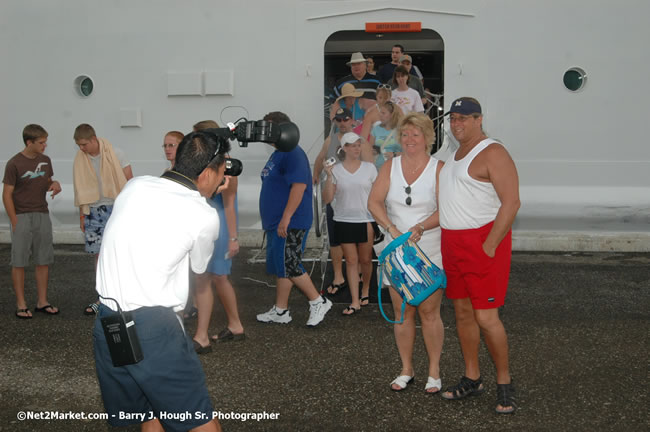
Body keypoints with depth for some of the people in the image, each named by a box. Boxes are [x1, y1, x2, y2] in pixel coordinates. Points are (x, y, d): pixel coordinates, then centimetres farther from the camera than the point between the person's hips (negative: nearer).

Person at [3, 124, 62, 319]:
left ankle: (42, 301, 17)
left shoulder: (45, 160, 7)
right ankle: (21, 304, 9)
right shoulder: (14, 164, -11)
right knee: (19, 262, 1)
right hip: (22, 217, -5)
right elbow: (7, 195, -9)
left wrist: (55, 184, -3)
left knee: (43, 260, 8)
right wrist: (15, 223, -12)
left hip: (42, 215, 6)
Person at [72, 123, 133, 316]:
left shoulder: (115, 154, -7)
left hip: (117, 207, -3)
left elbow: (130, 181, -2)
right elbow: (81, 189, 11)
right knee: (99, 253, 4)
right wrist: (82, 215, 10)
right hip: (94, 211, 3)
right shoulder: (79, 160, 4)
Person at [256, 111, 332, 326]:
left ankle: (318, 302, 3)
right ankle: (280, 311, 21)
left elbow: (299, 186, -25)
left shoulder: (293, 154, -16)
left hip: (289, 224, -10)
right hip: (277, 223, 10)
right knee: (281, 268, 13)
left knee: (288, 267, -9)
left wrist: (286, 218, -27)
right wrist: (270, 220, 24)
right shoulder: (277, 154, 17)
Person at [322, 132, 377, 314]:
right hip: (343, 221, 0)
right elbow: (327, 199, -2)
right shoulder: (335, 170, 1)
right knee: (351, 261, 2)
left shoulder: (369, 168, 2)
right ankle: (355, 302, 6)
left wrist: (376, 220, -1)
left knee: (365, 259, 7)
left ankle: (365, 290, 34)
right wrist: (329, 176, -12)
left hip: (366, 220, 0)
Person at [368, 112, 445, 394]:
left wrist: (419, 227, -27)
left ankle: (434, 372, 14)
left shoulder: (438, 169, -4)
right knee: (402, 312, 8)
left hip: (431, 252, -3)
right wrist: (391, 228, -18)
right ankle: (406, 370, 21)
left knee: (429, 312, 0)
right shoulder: (390, 166, 5)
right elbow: (374, 202, -2)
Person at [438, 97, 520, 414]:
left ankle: (504, 382, 8)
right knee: (462, 312, 12)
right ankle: (472, 379, 23)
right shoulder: (455, 154, 16)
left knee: (486, 317, -8)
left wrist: (489, 246, -20)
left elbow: (511, 202, -18)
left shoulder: (492, 153, -12)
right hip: (453, 242, 8)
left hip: (484, 241, -8)